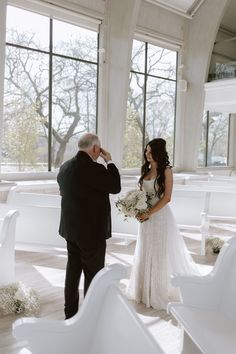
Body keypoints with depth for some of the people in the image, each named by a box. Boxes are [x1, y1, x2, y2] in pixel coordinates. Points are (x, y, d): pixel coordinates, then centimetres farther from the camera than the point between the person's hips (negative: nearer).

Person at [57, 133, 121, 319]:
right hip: (92, 231, -8)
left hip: (71, 229, 8)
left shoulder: (65, 166, 3)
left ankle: (70, 311, 28)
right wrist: (109, 161, -2)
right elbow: (116, 187, -9)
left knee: (73, 270, 17)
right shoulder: (95, 169, -22)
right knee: (93, 274, 7)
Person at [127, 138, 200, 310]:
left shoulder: (166, 170, -11)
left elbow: (167, 197, -15)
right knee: (146, 254, 14)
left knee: (161, 255, 4)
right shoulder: (145, 169, 8)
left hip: (160, 215, -6)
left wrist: (149, 213, -18)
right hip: (146, 216, 7)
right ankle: (146, 290, 30)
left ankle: (162, 293, 19)